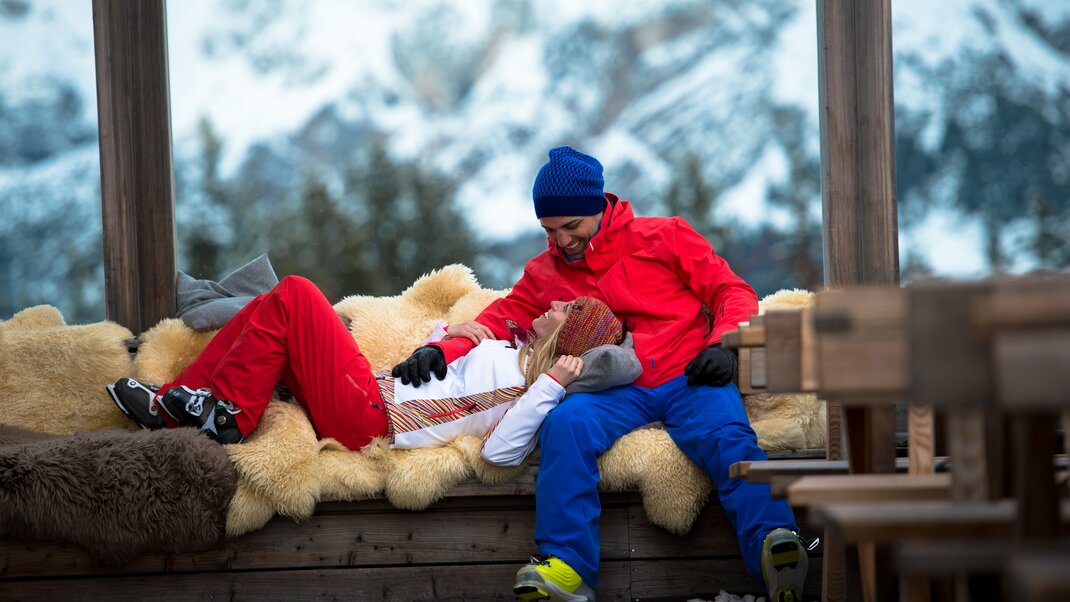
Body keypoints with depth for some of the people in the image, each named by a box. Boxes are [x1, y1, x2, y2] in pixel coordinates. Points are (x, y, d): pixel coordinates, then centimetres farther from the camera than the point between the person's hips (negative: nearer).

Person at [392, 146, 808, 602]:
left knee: (725, 435, -33)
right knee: (566, 422, -30)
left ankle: (775, 551, -52)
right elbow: (497, 322, 14)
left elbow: (732, 293, 11)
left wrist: (725, 344, -9)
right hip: (616, 392, 2)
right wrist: (440, 350, -5)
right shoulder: (545, 275, 21)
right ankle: (567, 566, -37)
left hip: (688, 378, -2)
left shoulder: (665, 237, 12)